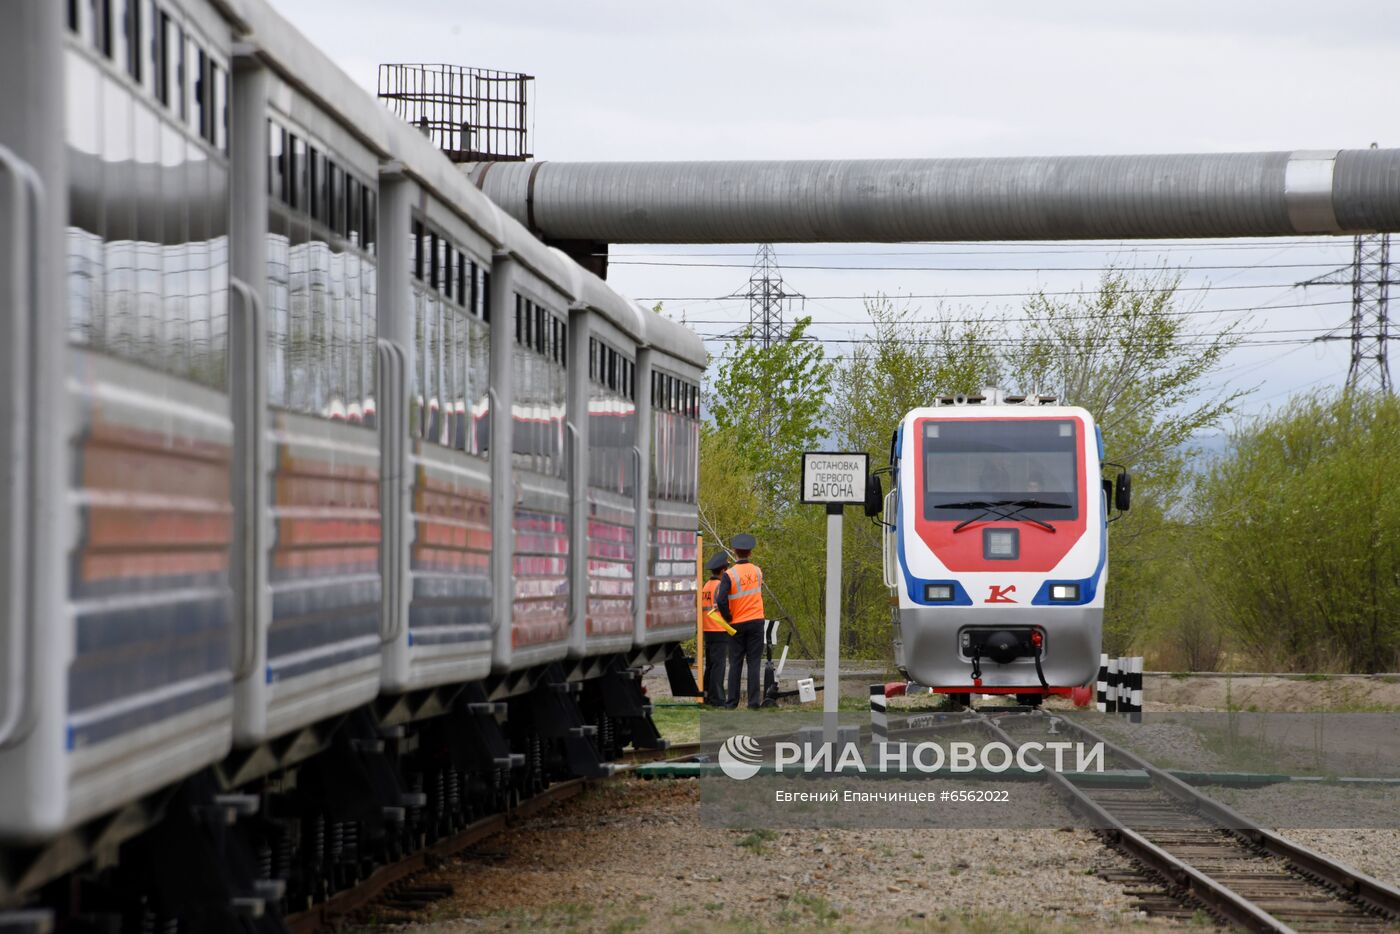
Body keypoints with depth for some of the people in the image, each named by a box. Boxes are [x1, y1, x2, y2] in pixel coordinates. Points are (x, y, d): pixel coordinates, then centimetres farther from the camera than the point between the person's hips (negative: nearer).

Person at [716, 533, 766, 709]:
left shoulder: (730, 575, -12)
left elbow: (721, 600, -22)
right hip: (756, 621, 2)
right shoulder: (757, 572, 3)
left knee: (735, 663, 7)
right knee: (753, 662, 3)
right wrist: (724, 604, 2)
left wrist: (728, 618, -6)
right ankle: (754, 701, -1)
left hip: (737, 624, -2)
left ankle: (732, 702, 9)